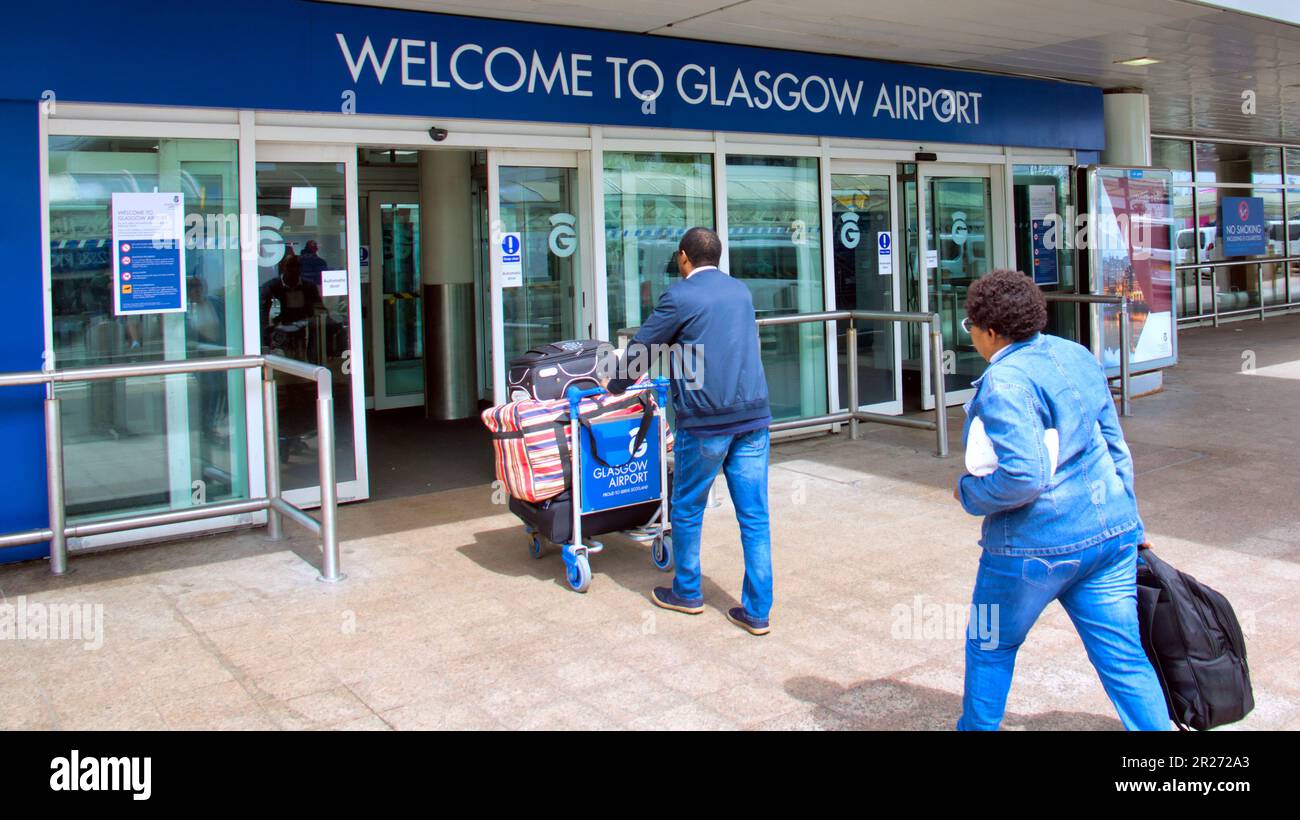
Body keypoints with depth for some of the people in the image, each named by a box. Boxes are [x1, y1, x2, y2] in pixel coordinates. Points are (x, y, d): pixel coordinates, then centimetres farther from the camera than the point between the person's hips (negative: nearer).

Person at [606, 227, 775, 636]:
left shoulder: (681, 296, -5)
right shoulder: (741, 291, 14)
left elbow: (642, 347, 3)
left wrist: (617, 386, 21)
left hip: (705, 421, -5)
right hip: (753, 415, 5)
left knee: (688, 511, 14)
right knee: (755, 516, 6)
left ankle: (687, 593, 29)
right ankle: (757, 611, 9)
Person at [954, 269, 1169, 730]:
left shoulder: (1003, 383, -19)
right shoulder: (1077, 356, 7)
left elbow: (1023, 476, -27)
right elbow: (1115, 445, 13)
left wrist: (970, 493, -8)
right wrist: (1129, 523, 21)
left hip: (1037, 544, -7)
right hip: (1111, 530, 7)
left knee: (990, 647, 16)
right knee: (1123, 656, 10)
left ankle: (977, 726, 33)